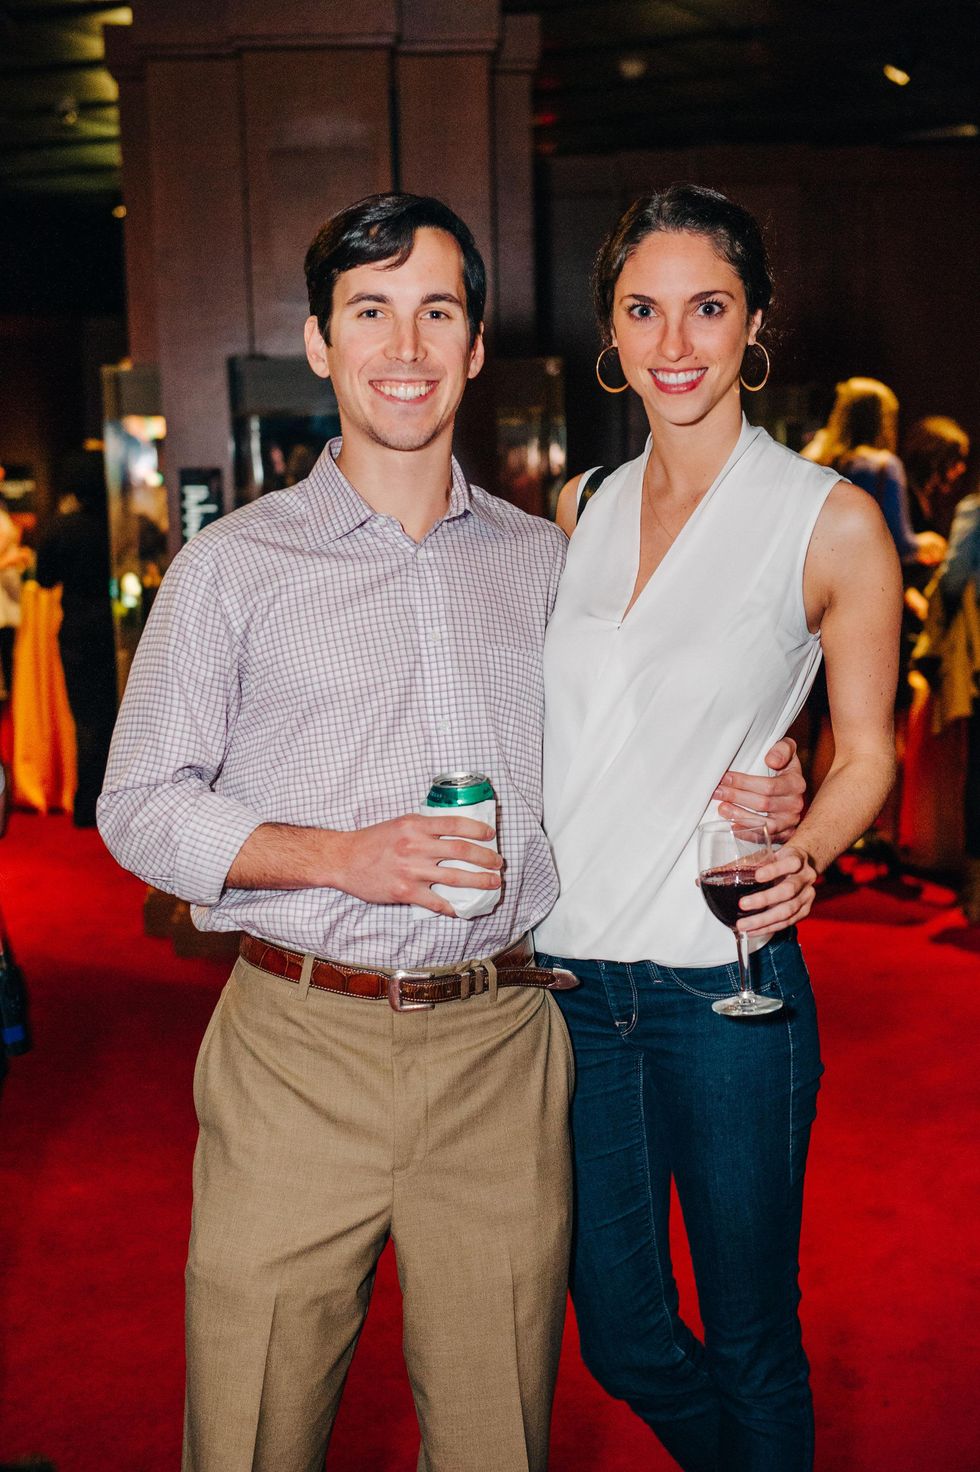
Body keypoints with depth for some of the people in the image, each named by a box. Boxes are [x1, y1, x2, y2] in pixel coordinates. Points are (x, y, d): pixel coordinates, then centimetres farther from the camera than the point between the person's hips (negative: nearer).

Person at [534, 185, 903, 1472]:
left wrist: (803, 855, -19)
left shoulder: (831, 522, -5)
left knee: (748, 1340, 10)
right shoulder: (578, 513, 8)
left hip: (721, 987, -4)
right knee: (620, 1339, 16)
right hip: (567, 976, 4)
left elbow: (866, 750, 0)